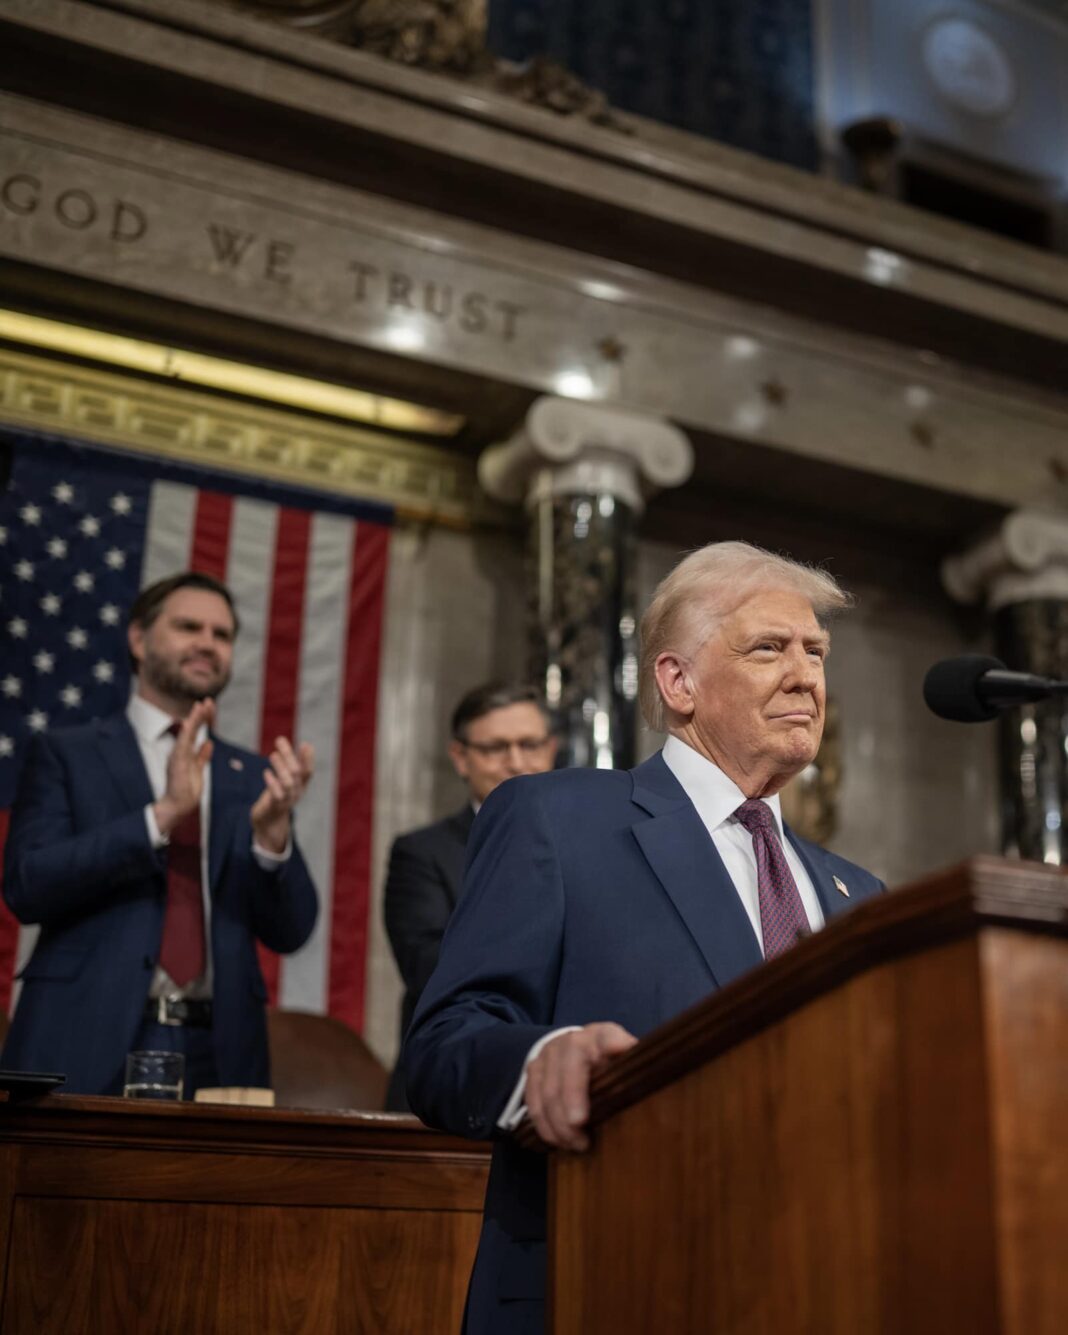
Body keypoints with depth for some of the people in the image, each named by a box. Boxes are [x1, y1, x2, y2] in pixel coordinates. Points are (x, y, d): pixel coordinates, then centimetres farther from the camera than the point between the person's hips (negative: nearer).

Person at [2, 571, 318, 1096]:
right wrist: (163, 813, -18)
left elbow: (289, 931, 6)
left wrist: (273, 831, -13)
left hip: (218, 1052, 2)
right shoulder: (66, 752, 4)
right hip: (87, 1046, -2)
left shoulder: (251, 776, 10)